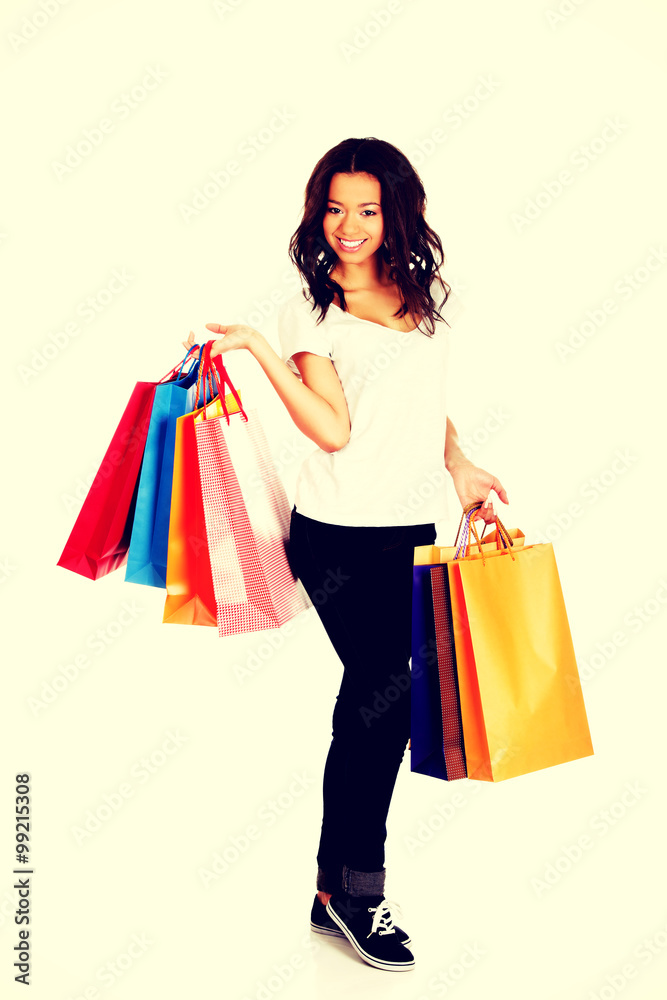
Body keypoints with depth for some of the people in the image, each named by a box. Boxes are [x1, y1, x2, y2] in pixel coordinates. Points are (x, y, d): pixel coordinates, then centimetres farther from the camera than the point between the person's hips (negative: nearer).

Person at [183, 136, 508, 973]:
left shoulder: (427, 296, 11)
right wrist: (258, 350, -20)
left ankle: (336, 893, 23)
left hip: (411, 528, 5)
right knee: (387, 691, -11)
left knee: (370, 702, 9)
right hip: (340, 534, -5)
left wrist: (458, 468, 13)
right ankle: (360, 889, 9)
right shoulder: (309, 309, -3)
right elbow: (333, 429, -14)